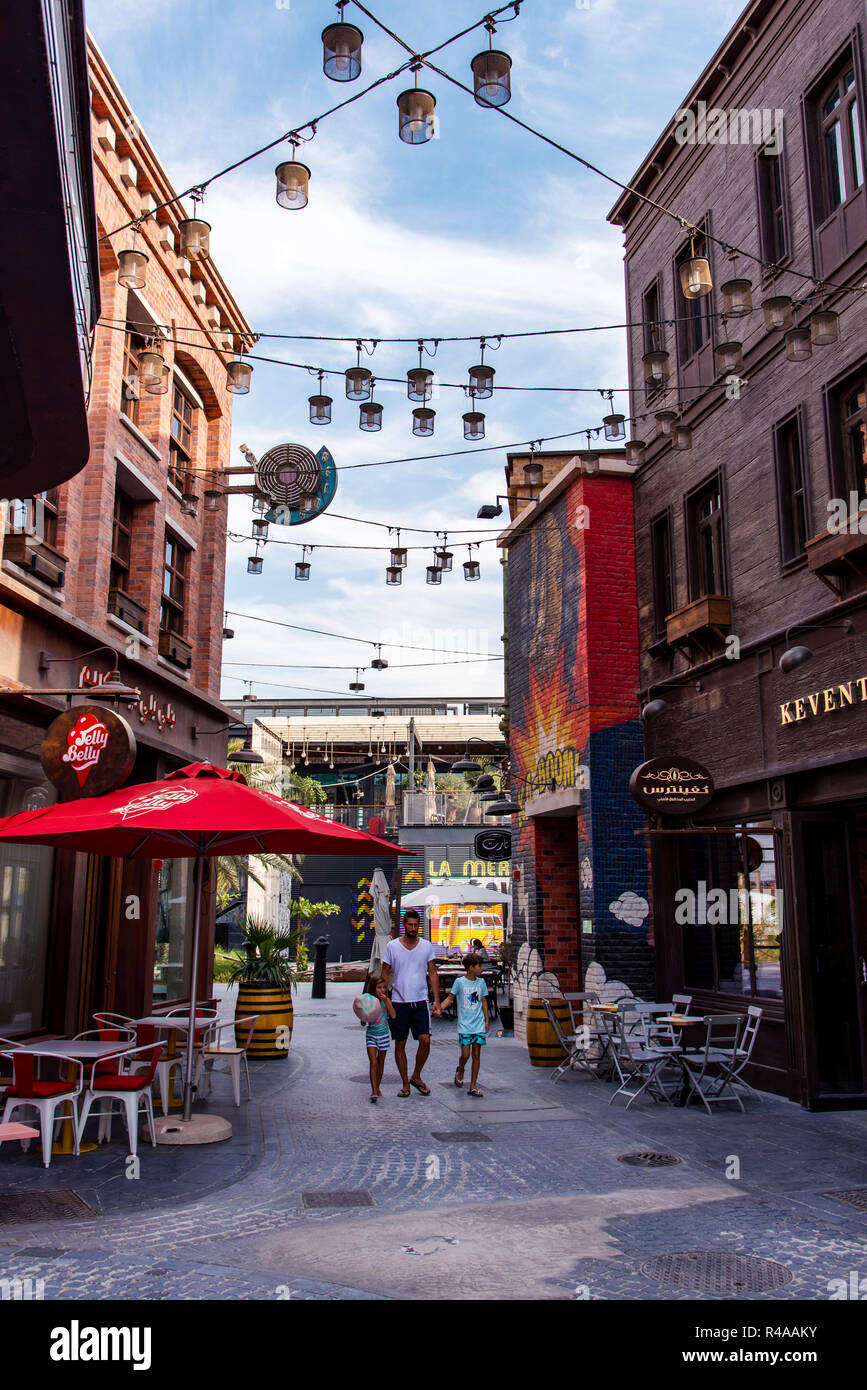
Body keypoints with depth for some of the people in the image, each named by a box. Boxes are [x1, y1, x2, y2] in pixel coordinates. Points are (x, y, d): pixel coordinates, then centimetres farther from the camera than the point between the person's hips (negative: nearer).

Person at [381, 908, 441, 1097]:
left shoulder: (426, 946, 5)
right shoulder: (392, 946, 0)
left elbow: (432, 973, 8)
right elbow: (385, 974, 5)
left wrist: (437, 1000, 2)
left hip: (420, 1001, 1)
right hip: (399, 1002, -1)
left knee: (425, 1040, -9)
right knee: (400, 1045, 4)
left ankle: (416, 1076, 13)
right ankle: (405, 1083, 18)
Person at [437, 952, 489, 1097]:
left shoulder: (481, 982, 7)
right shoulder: (460, 982, -4)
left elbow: (483, 1001, 16)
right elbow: (450, 998, 0)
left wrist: (487, 1020, 14)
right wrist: (439, 1008, -15)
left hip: (479, 1025, 3)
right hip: (465, 1025, -3)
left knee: (476, 1055, 1)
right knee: (465, 1055, -4)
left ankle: (473, 1087, 8)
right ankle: (460, 1070, 29)